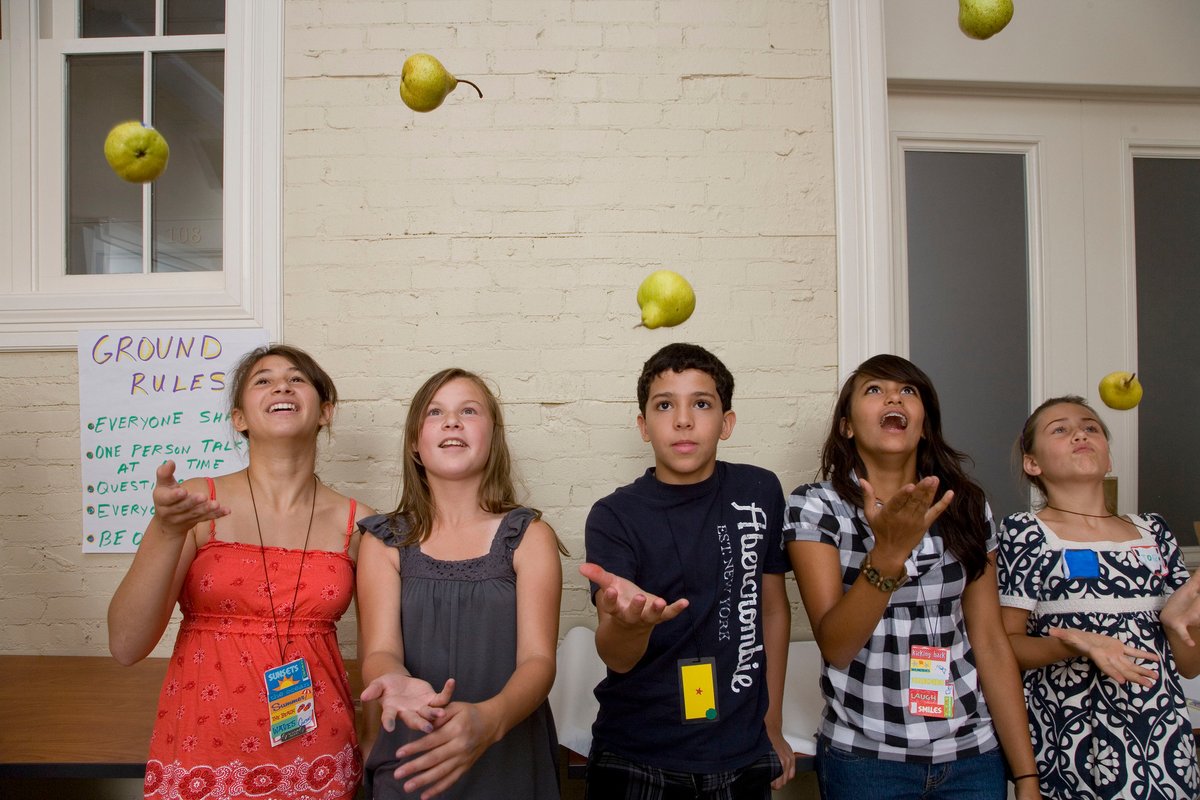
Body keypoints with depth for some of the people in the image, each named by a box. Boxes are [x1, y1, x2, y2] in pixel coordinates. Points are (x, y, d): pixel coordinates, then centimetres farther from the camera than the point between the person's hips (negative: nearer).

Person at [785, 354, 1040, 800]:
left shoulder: (967, 507, 1)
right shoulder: (815, 506, -9)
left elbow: (990, 642, 2)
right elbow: (834, 646, -17)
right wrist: (889, 552, -30)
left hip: (974, 752, 3)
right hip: (865, 757, -3)